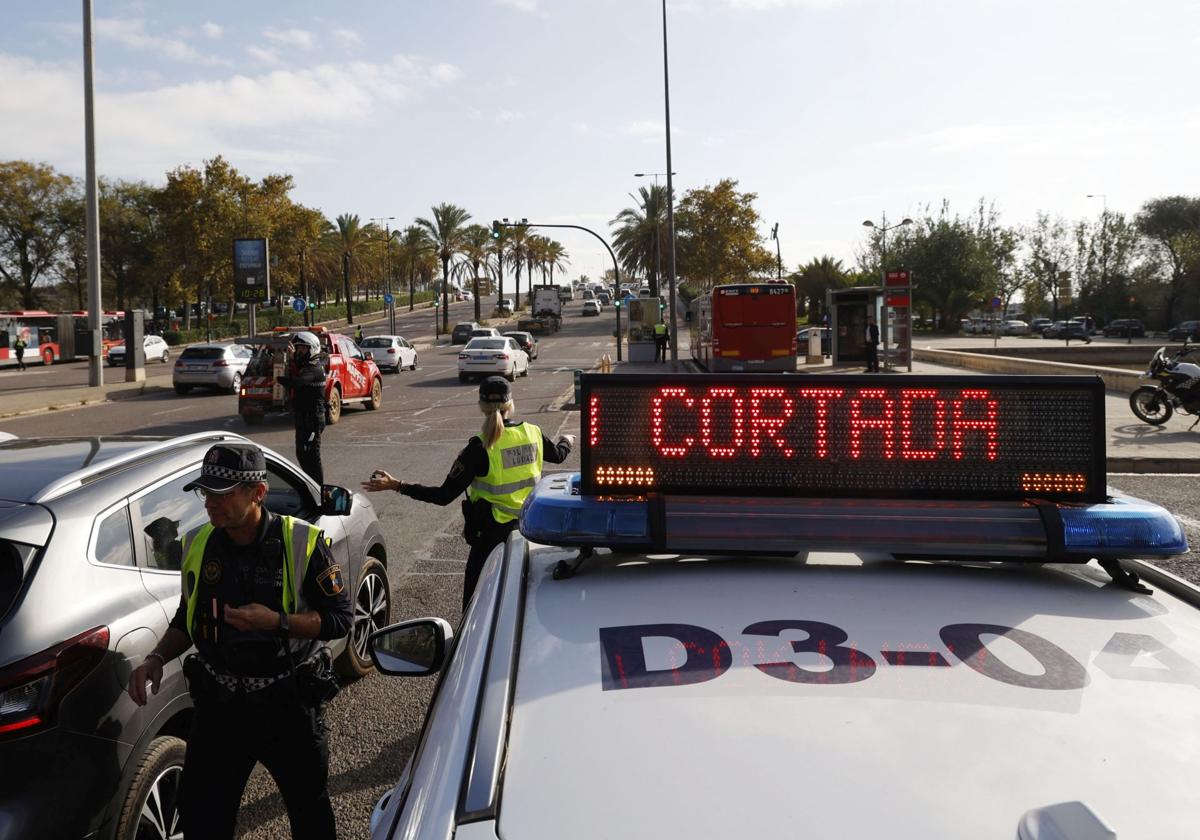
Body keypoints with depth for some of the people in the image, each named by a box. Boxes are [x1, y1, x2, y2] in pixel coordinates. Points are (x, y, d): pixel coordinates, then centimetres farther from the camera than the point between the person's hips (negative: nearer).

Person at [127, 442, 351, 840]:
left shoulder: (302, 543, -16)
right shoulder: (197, 545, -3)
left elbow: (340, 618, -13)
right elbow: (187, 619, 12)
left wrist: (277, 622, -27)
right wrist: (156, 659, -6)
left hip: (289, 704, -3)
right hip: (219, 703, 3)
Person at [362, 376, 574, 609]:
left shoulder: (480, 448, -18)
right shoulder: (533, 433, -3)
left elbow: (444, 496, -18)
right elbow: (557, 456, 20)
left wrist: (396, 485, -15)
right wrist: (567, 441, 43)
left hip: (494, 532, -5)